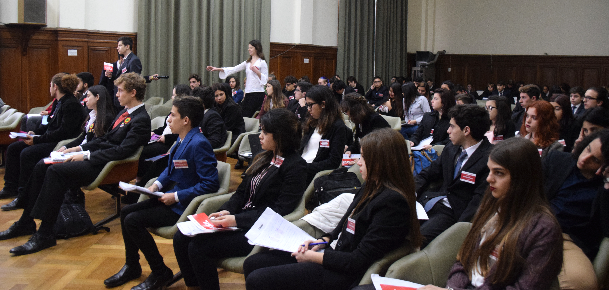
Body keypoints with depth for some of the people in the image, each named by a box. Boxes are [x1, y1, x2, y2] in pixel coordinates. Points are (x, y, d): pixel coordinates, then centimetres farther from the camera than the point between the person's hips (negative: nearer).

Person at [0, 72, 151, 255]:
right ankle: (26, 223, 9)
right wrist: (79, 149, 10)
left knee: (56, 171, -26)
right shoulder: (124, 113, 18)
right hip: (96, 157, 10)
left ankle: (44, 235, -23)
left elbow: (123, 151, -22)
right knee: (42, 166, 2)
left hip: (106, 165, -10)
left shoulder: (141, 120, -13)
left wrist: (86, 155, -18)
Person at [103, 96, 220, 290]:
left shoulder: (199, 144, -23)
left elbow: (210, 184, -26)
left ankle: (161, 273, -1)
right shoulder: (182, 139, 6)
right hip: (172, 197, 10)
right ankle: (131, 267, 25)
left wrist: (176, 196, -21)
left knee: (133, 221, -15)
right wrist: (157, 184, 3)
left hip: (184, 206, -10)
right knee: (126, 212, 10)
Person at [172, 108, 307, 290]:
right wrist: (226, 211, -4)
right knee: (181, 238, -3)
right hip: (240, 220, 8)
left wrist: (237, 220, -21)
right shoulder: (264, 158, 13)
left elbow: (279, 212, -17)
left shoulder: (295, 166, -12)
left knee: (198, 247, -20)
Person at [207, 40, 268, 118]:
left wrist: (256, 71, -18)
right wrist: (218, 69, 1)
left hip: (257, 93, -7)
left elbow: (265, 79, -6)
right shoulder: (247, 62, 16)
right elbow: (234, 69, 9)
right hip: (248, 93, 7)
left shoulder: (262, 62, -3)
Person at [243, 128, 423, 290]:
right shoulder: (373, 188, 9)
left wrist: (314, 257, -13)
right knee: (252, 263, 7)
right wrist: (324, 241, 4)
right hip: (336, 255, 10)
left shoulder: (392, 203, -22)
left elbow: (359, 262, -23)